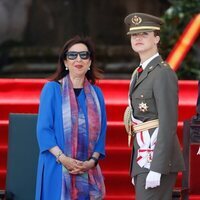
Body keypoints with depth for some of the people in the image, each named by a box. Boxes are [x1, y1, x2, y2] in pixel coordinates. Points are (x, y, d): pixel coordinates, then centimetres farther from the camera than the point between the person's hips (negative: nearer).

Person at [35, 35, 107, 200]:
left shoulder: (96, 93, 11)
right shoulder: (52, 89, 1)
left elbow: (101, 131, 10)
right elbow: (43, 129, -4)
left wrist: (93, 161, -6)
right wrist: (62, 158, -15)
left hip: (88, 172, 3)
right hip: (57, 169, -3)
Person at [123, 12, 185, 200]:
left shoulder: (163, 73, -12)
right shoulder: (139, 73, 16)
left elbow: (168, 124, -19)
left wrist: (156, 169, -23)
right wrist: (136, 169, 19)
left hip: (157, 158, -9)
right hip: (143, 156, 9)